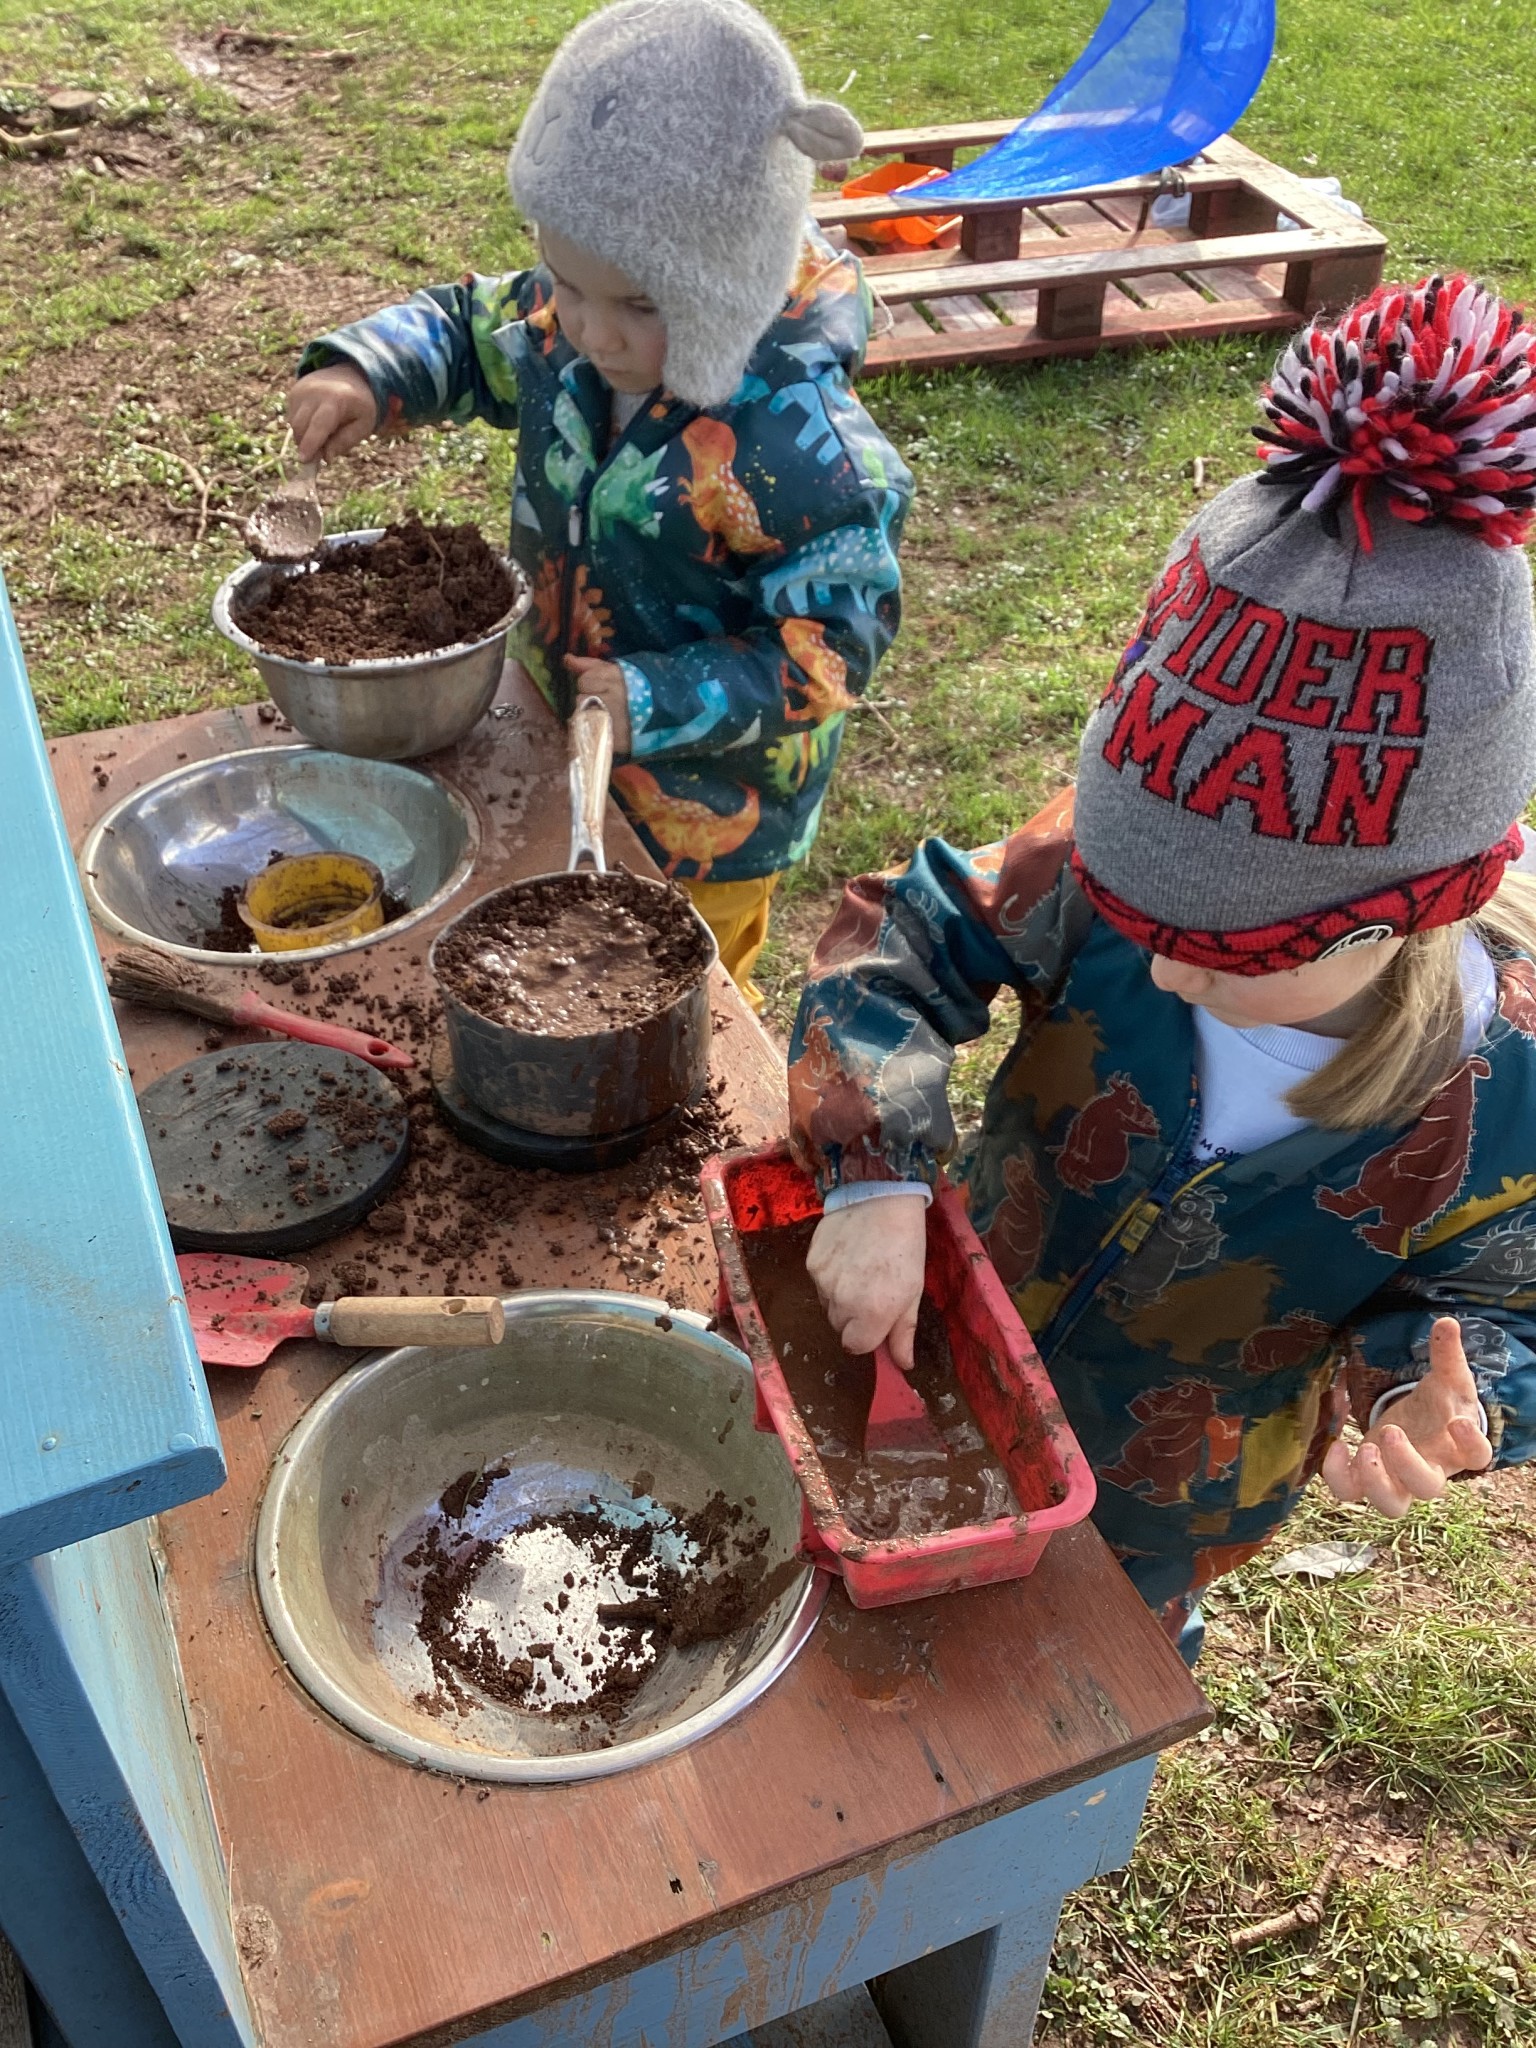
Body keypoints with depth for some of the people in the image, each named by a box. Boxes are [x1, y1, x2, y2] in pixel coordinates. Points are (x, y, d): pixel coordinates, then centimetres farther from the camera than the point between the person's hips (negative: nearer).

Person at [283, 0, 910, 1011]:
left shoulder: (807, 447, -33)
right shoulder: (563, 330, -13)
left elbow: (836, 644, -26)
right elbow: (465, 328, 8)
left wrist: (655, 703, -34)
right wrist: (363, 372, -12)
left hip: (709, 804, -6)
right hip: (565, 741, 6)